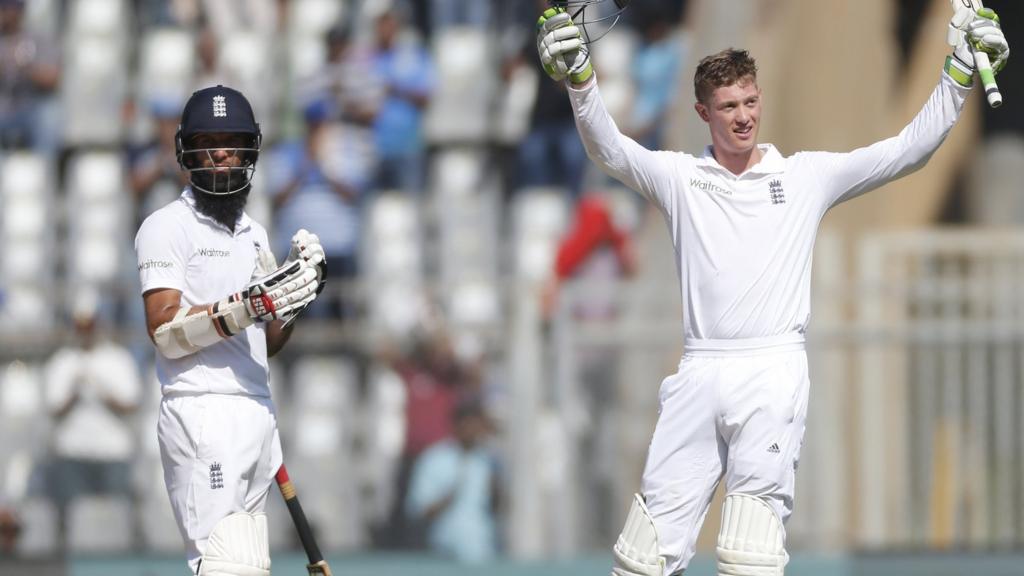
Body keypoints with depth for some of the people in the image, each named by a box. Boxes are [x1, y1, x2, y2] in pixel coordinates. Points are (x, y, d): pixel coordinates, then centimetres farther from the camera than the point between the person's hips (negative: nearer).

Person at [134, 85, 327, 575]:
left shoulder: (253, 235, 20)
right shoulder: (167, 227, -4)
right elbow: (165, 330, -15)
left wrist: (299, 286, 6)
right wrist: (252, 304, -23)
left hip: (258, 414, 8)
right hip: (203, 416, -8)